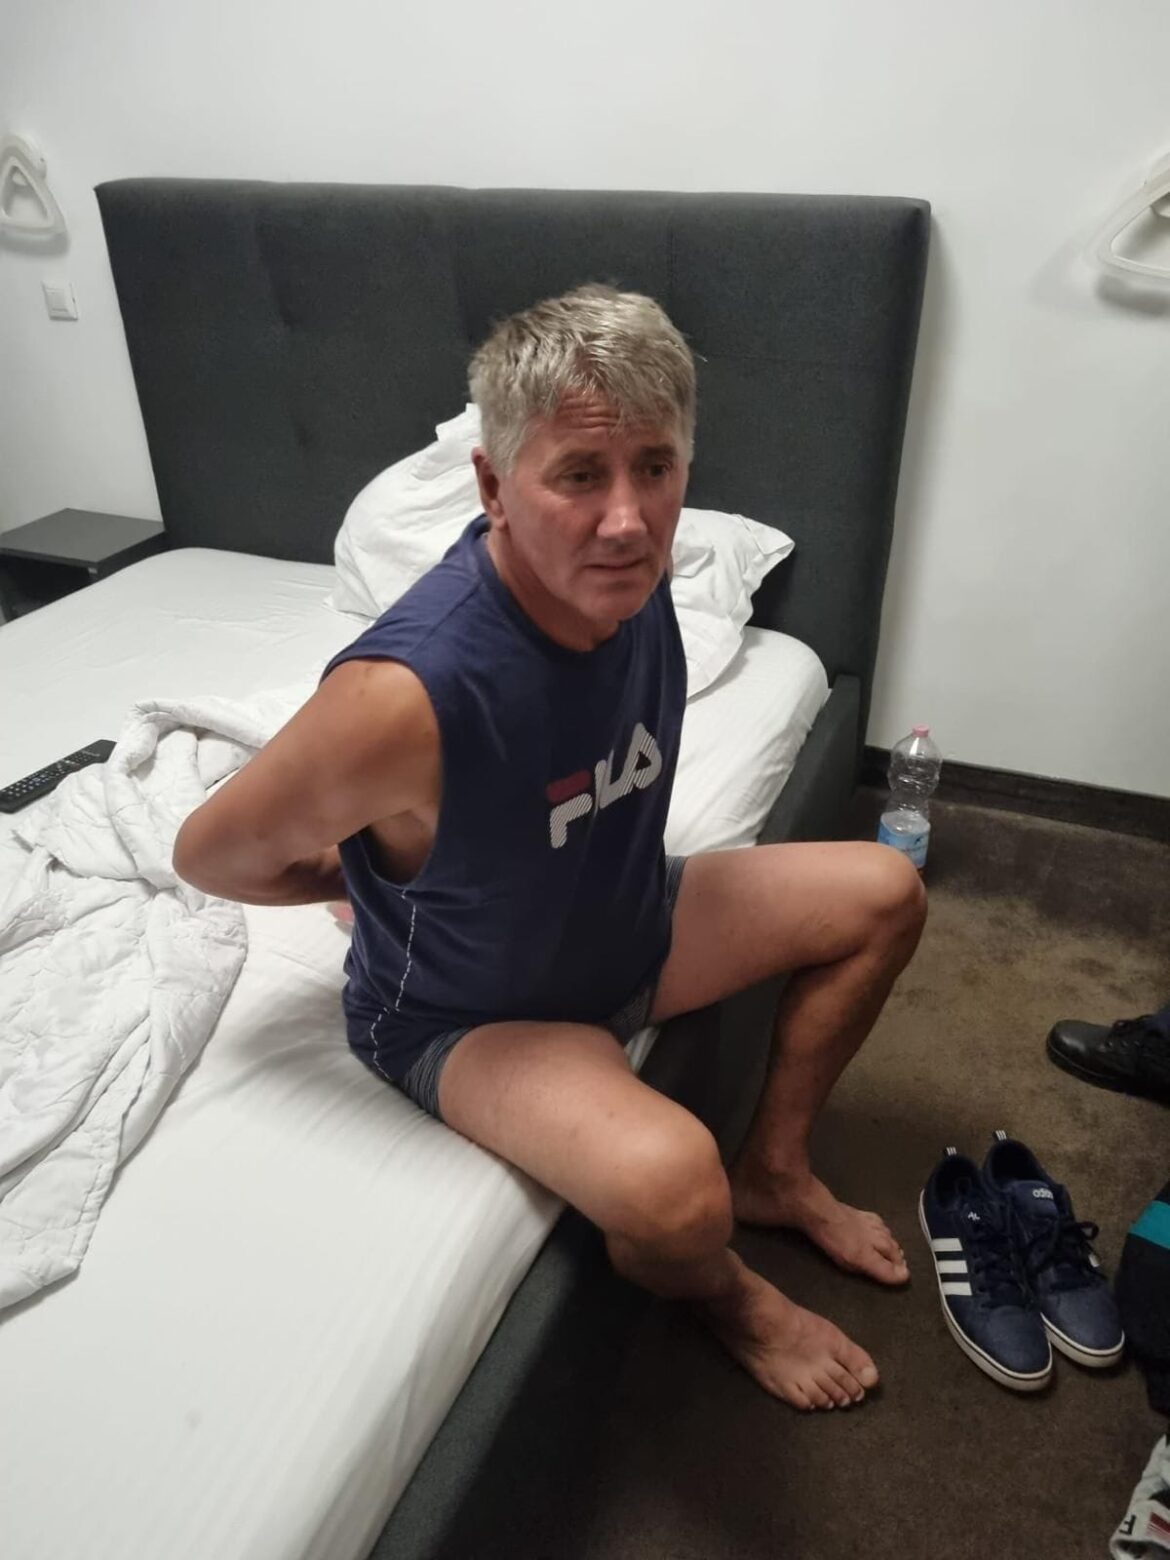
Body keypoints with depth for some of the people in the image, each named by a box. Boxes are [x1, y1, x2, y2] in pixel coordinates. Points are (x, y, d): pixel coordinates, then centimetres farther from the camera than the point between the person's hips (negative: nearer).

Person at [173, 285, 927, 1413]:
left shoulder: (626, 576, -15)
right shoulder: (409, 691, -38)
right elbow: (212, 854, -20)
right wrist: (380, 878, -5)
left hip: (625, 928, 7)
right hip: (466, 1014, -6)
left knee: (884, 894, 6)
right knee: (670, 1187, -33)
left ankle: (774, 1170, 24)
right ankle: (722, 1291, 9)